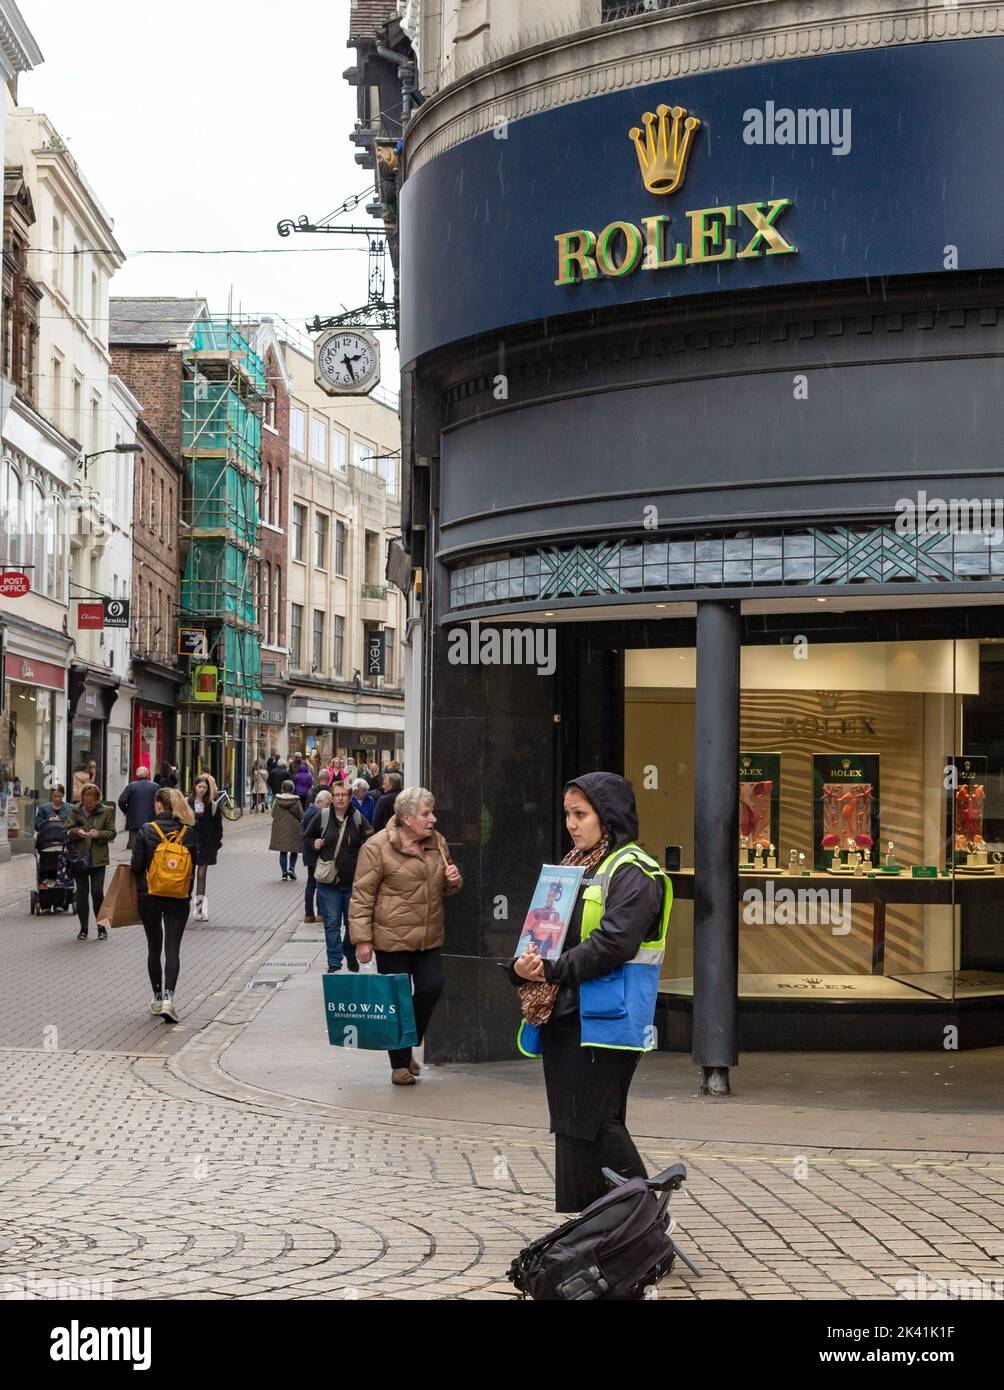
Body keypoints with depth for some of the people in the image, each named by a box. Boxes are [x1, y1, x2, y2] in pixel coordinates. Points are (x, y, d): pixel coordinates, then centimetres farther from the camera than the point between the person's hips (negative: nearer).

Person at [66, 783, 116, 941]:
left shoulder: (106, 811, 0)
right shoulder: (76, 811, 4)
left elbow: (112, 833, 2)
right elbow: (67, 831, 5)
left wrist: (99, 834, -17)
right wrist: (76, 832, -16)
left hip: (98, 858, -2)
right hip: (79, 858, 2)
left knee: (98, 893, -7)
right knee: (81, 893, 6)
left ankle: (101, 928, 8)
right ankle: (83, 929, 16)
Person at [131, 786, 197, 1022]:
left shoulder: (146, 831, -8)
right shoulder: (189, 832, -2)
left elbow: (136, 866, -8)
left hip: (149, 897, -1)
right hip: (179, 899, 1)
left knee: (154, 948, 14)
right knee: (173, 949, -2)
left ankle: (158, 998, 22)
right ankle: (168, 997, -17)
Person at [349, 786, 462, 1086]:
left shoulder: (437, 842, 9)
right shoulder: (377, 847, -11)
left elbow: (443, 889, 24)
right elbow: (362, 895, -10)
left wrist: (453, 881, -1)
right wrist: (362, 939, -13)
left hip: (429, 936, 5)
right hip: (391, 936, -5)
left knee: (431, 987, -4)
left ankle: (407, 1046, 20)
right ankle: (400, 1064, 14)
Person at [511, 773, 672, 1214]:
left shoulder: (633, 873, -9)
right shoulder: (573, 867, 18)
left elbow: (613, 943, -20)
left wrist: (553, 969, -21)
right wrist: (523, 966, -7)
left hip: (604, 1020, -8)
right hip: (563, 1015, 8)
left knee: (593, 1123, -9)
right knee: (569, 1124, 10)